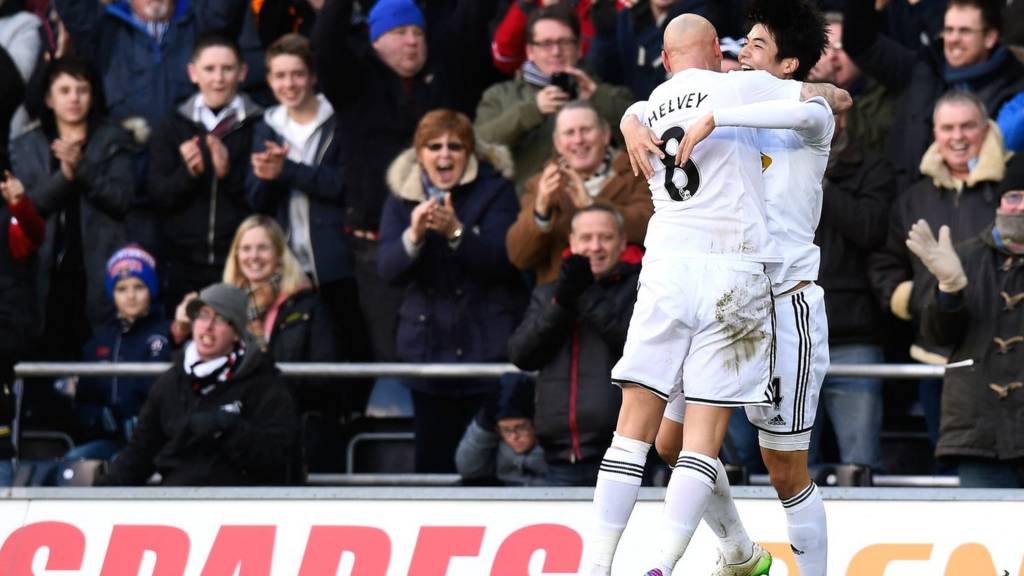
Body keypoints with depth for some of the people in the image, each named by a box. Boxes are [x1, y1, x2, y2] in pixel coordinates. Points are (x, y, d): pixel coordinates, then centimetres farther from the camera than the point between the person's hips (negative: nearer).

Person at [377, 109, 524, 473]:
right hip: (429, 346, 3)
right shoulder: (402, 199, 8)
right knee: (432, 460, 2)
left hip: (488, 346, -3)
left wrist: (456, 232, -29)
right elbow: (390, 271, -4)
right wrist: (414, 235, -25)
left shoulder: (494, 190, -1)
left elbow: (502, 261, -13)